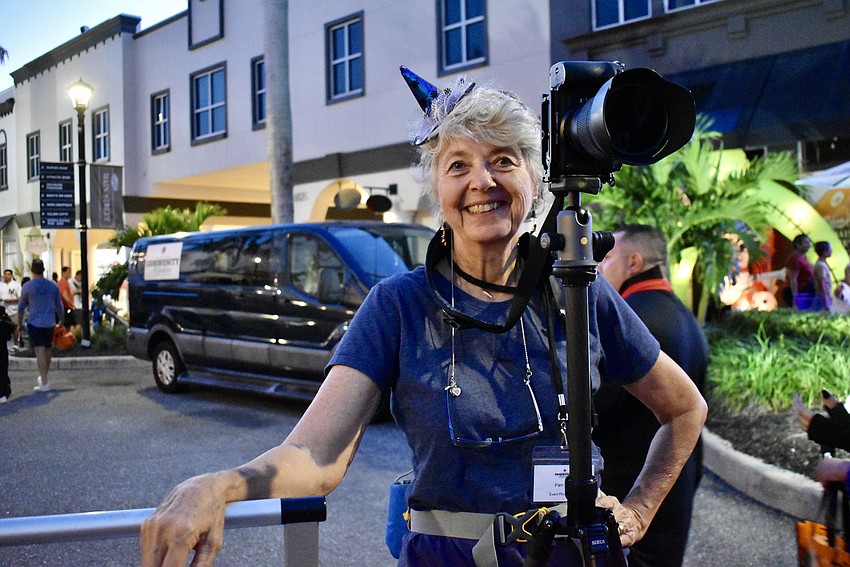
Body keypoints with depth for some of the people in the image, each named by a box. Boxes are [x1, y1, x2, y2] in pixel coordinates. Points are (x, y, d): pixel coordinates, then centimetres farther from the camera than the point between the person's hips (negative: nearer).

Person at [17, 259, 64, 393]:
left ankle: (44, 383, -11)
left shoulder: (27, 286, -5)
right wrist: (61, 320, 24)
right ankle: (43, 377, 28)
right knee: (48, 349, 16)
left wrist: (19, 322, 19)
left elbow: (21, 307, 5)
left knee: (39, 351, -7)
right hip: (50, 323, 3)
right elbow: (59, 306, 10)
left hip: (34, 323, -3)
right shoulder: (53, 286, 3)